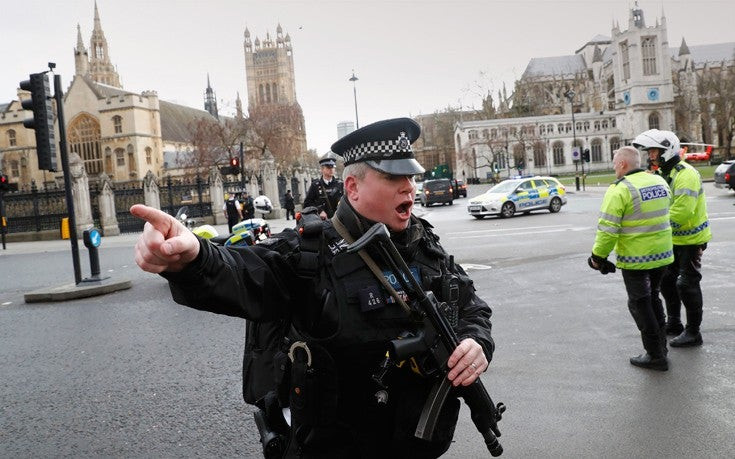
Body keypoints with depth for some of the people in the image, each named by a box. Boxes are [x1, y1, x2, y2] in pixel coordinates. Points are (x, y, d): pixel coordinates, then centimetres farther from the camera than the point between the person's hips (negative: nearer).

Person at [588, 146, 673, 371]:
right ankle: (660, 346, 33)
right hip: (662, 254, 7)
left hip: (635, 258, -7)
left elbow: (607, 228, -21)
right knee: (653, 298, 23)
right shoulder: (660, 182, 7)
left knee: (640, 304, 6)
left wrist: (598, 255, -10)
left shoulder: (619, 190, -18)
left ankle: (655, 355, 11)